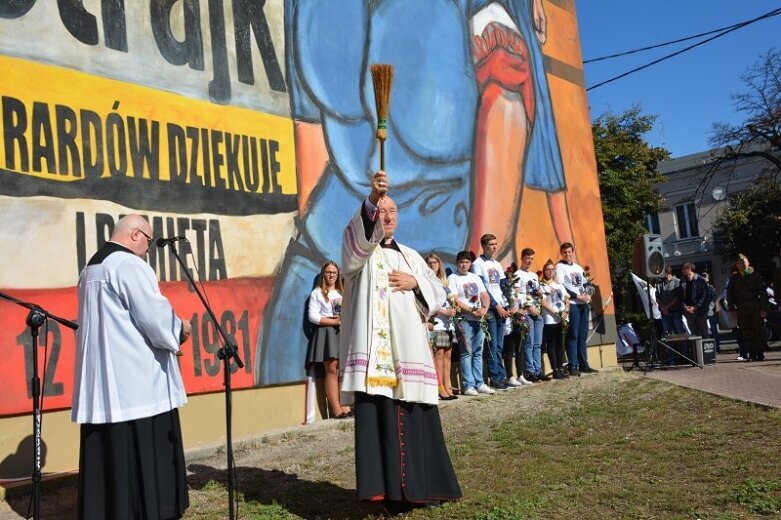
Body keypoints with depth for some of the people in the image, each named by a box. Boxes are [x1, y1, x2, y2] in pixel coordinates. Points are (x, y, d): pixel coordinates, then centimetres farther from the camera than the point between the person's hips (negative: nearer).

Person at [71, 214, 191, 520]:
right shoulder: (130, 264, -12)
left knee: (106, 450, 11)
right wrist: (179, 328, 3)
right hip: (135, 378, -9)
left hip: (100, 377, 9)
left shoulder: (91, 268, 17)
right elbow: (154, 315, -16)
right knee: (144, 451, -2)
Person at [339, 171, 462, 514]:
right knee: (380, 417, -8)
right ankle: (391, 490, 1)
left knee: (417, 418, 7)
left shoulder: (410, 256, 21)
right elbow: (357, 234, -20)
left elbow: (438, 292, 18)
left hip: (409, 350, 5)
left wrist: (416, 282, -3)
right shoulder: (361, 252, 5)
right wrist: (371, 200, -37)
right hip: (376, 350, -4)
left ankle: (420, 486, 21)